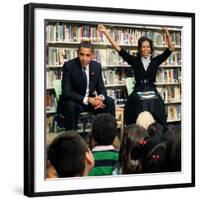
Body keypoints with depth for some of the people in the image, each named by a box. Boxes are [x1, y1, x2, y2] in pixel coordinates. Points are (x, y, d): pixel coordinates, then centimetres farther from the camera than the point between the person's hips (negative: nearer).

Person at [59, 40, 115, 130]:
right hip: (72, 101, -5)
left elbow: (101, 88, 3)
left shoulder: (96, 66, -3)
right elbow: (66, 92, -23)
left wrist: (101, 97, -23)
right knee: (71, 106, -36)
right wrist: (87, 100, -32)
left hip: (91, 100, 5)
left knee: (109, 101, -14)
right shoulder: (69, 66, -17)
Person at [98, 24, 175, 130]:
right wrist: (105, 32, 0)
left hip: (152, 92, 1)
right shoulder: (135, 61, 8)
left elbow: (171, 49, 5)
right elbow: (118, 48, 4)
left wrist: (167, 34, -10)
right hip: (138, 92, -1)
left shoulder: (155, 61, 10)